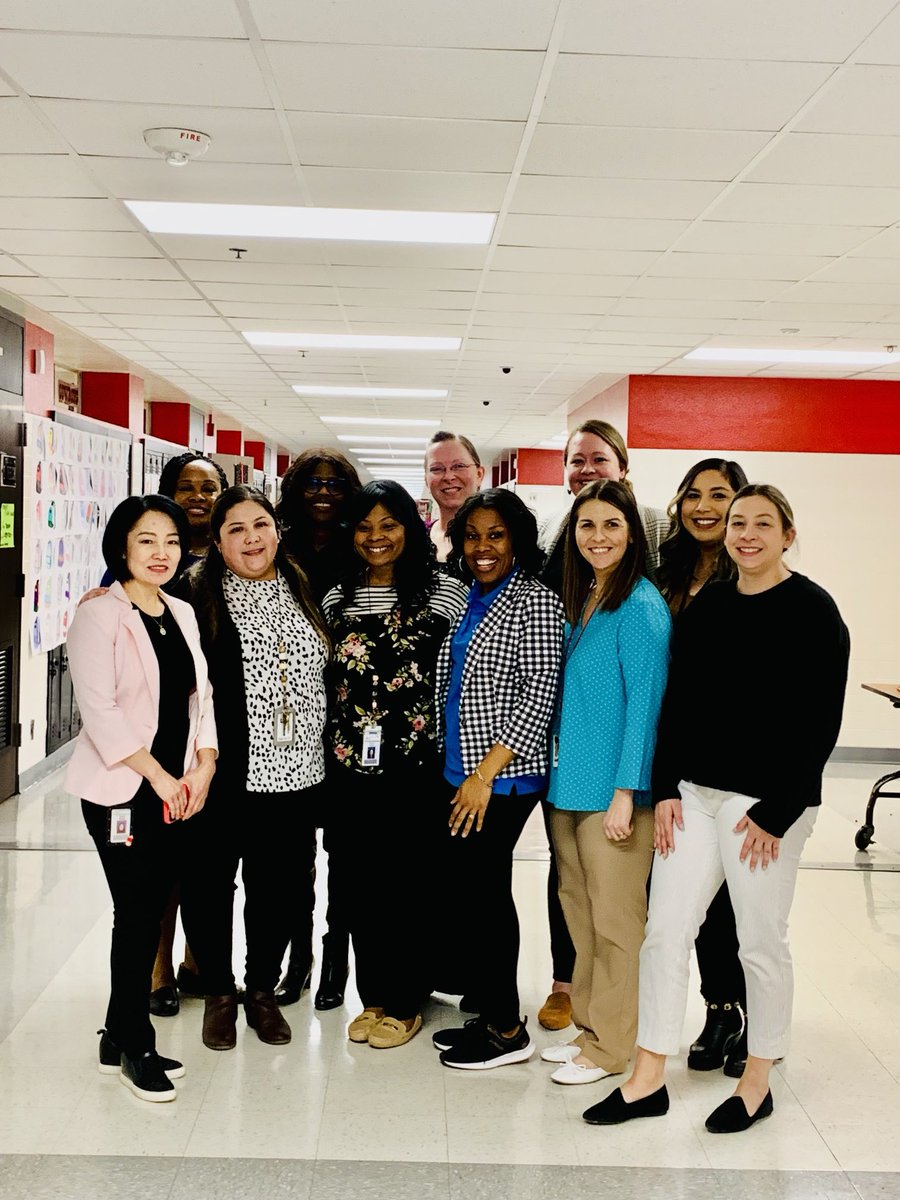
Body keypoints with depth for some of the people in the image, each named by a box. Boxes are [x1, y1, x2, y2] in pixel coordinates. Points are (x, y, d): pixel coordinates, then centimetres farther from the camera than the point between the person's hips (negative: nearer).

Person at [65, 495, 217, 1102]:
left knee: (150, 912, 10)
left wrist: (204, 766, -2)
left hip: (180, 790, 6)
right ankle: (135, 1047, 14)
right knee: (138, 914, -2)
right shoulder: (99, 616, -8)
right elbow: (100, 710, -15)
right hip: (123, 790, -6)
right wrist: (159, 778, -14)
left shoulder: (183, 613, 12)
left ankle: (121, 1039, 25)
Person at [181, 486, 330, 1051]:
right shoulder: (196, 596, -6)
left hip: (294, 774, 4)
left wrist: (324, 758, 12)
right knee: (212, 882, 10)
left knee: (279, 887, 14)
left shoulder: (305, 593, 8)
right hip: (224, 774, -3)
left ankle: (263, 989, 33)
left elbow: (327, 677, 13)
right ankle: (219, 993, 31)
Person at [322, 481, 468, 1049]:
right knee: (360, 881, 11)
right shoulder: (339, 599, 9)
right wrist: (334, 747, 11)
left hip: (417, 763, -4)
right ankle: (374, 995, 27)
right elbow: (329, 684, 15)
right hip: (352, 764, 4)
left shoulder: (445, 592, -4)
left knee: (408, 883, 4)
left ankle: (407, 1003, 21)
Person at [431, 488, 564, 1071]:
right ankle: (494, 1016, 25)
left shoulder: (534, 602, -10)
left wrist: (485, 774, -17)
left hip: (501, 779, -8)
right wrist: (463, 773, 13)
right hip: (461, 776, 8)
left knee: (473, 901, -5)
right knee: (486, 897, 14)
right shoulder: (472, 601, 14)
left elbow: (539, 697, -15)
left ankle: (506, 1030, 10)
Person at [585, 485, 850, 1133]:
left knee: (762, 942, 8)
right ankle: (649, 1080, 17)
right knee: (665, 931, 5)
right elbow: (677, 703, 10)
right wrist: (666, 788, 2)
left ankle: (758, 1080, 27)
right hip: (694, 793, 5)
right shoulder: (706, 606, 8)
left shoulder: (812, 611, -8)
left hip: (768, 800, -5)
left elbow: (821, 724, -11)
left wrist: (775, 813, -13)